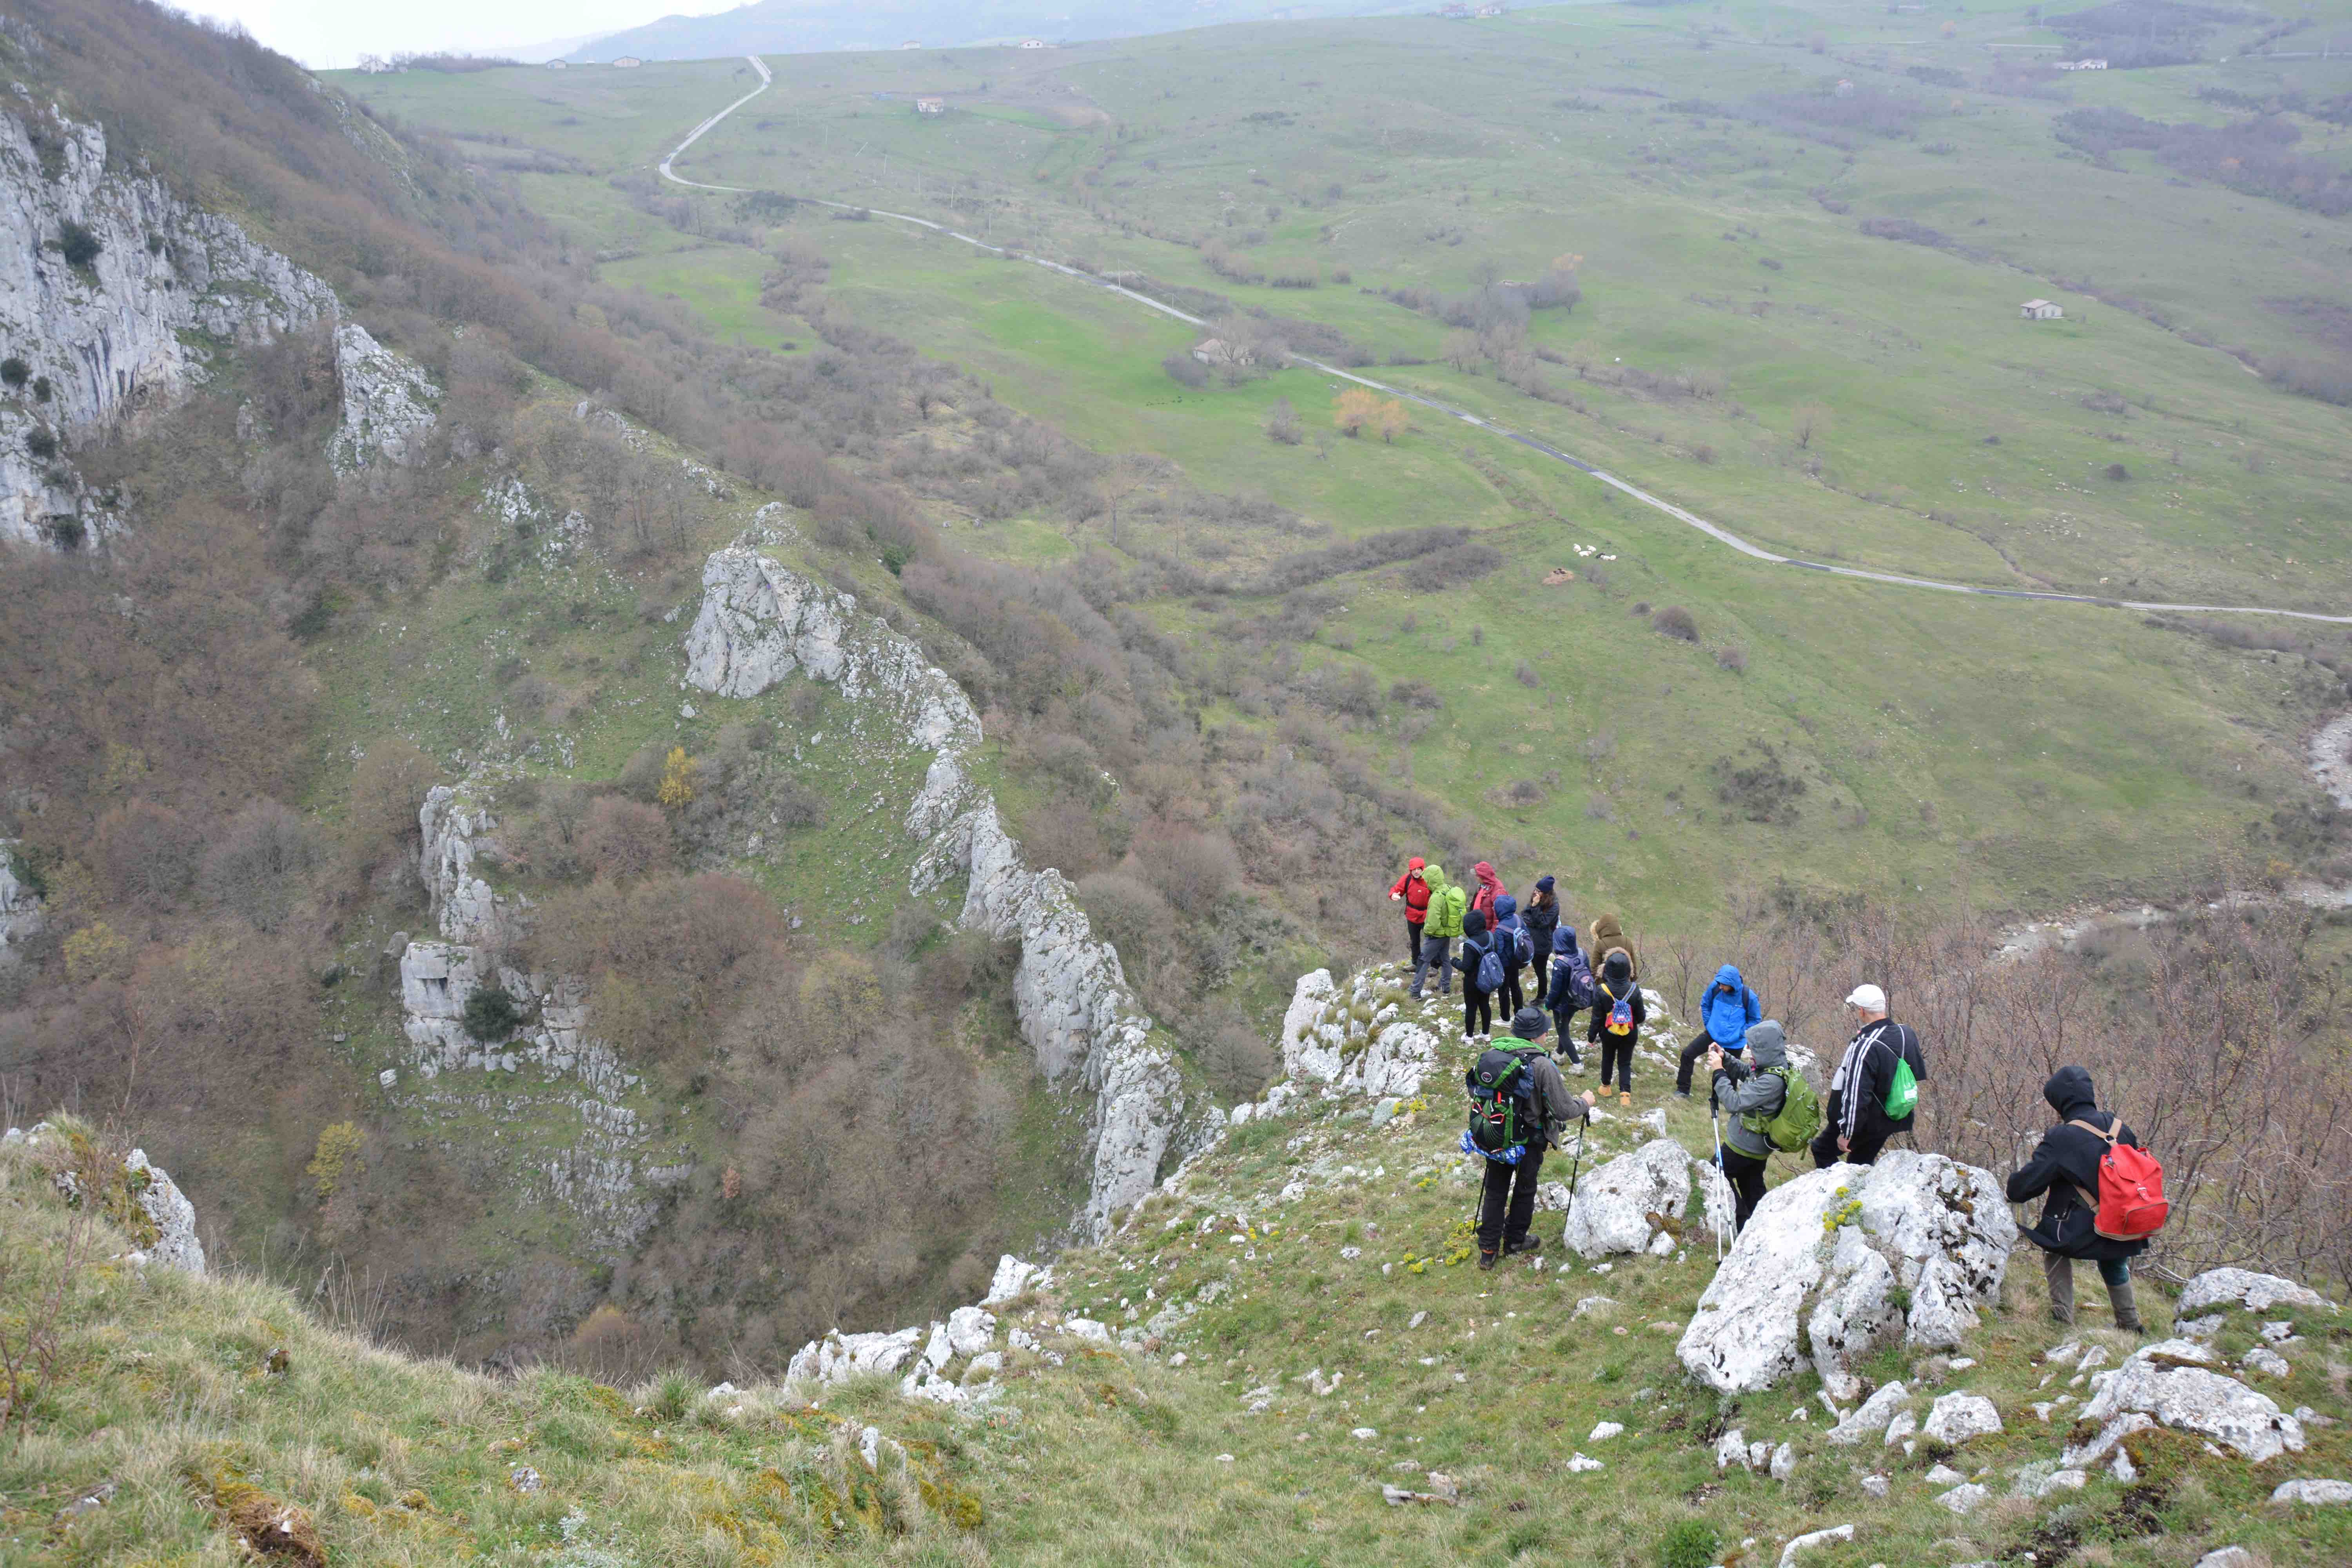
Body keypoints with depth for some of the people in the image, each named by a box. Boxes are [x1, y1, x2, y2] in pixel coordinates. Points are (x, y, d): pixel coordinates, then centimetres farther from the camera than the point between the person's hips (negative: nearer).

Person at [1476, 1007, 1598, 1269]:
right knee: (1524, 1191, 20)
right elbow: (1564, 1110, -19)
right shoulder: (1543, 1066, -25)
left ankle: (1488, 1251, 24)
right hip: (1529, 1141, -4)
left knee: (1495, 1191, 18)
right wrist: (1585, 1102, 2)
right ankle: (1515, 1241, 38)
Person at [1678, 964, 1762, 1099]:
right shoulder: (1715, 988, -16)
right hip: (1713, 1034, 3)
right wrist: (1709, 1024, 2)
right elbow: (1706, 1006, 6)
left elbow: (1755, 1019, -5)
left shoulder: (1749, 997, -23)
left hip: (1734, 1042, -2)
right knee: (1687, 1054, -6)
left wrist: (1741, 1034, -9)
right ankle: (1683, 1090, 7)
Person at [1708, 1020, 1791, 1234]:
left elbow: (1734, 1102, -32)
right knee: (1753, 1187, 21)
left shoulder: (1772, 1081, -33)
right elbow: (1743, 1072, 14)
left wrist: (1719, 1071, -25)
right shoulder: (1775, 1067, -4)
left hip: (1744, 1145, -9)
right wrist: (1725, 1058, -4)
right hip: (1759, 1146, 9)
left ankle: (1741, 1221, 10)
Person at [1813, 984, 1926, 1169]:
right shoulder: (1907, 1034, -3)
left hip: (1866, 1124, -8)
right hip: (1894, 1119, 8)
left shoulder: (1865, 1048, -29)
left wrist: (1846, 1134, -19)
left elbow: (1856, 1097, -28)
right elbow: (1919, 1074, 14)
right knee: (1860, 1164, 22)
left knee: (1822, 1150, 10)